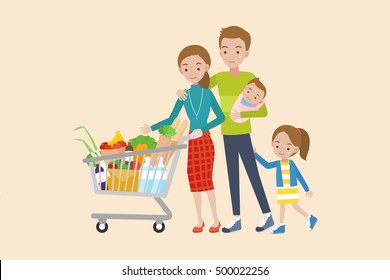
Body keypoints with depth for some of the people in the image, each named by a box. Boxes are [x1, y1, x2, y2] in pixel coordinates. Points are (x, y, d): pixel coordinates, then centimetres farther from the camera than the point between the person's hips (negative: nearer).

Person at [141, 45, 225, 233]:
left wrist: (202, 130, -17)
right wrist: (152, 128, -3)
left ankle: (215, 220, 6)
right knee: (195, 182, 6)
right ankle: (200, 221, 16)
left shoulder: (208, 93, -3)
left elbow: (221, 117, -7)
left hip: (205, 141, -3)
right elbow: (170, 120, 8)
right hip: (192, 143, 3)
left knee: (207, 181, -4)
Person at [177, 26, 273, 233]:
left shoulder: (250, 78, -10)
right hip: (227, 135, 5)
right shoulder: (219, 78, 3)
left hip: (243, 135, -5)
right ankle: (236, 219, 15)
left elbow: (263, 111, -14)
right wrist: (183, 92, -16)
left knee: (253, 174, 0)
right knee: (232, 175, 9)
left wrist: (241, 114, -30)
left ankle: (267, 215, 11)